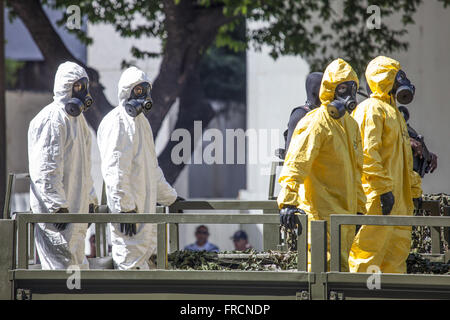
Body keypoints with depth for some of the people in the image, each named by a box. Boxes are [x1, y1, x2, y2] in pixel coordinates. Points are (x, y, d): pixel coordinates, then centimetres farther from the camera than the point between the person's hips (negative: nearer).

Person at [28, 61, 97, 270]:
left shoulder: (77, 118, 18)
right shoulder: (51, 120, -15)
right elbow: (46, 170, -20)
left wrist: (89, 200, 23)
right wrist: (58, 207, -23)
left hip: (75, 207, 10)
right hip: (55, 208, -10)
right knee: (61, 263, -11)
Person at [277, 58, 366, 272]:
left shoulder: (350, 124, 18)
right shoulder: (316, 123, -11)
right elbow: (296, 164, -20)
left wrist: (359, 206, 26)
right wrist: (288, 201, -30)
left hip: (345, 212, 9)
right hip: (323, 212, -9)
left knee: (339, 267, 11)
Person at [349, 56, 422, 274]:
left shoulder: (393, 112, 23)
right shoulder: (371, 109, -10)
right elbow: (368, 153, -19)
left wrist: (414, 189, 23)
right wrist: (384, 189, -23)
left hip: (397, 196, 10)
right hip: (377, 196, -10)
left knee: (399, 247, 11)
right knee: (370, 248, -9)